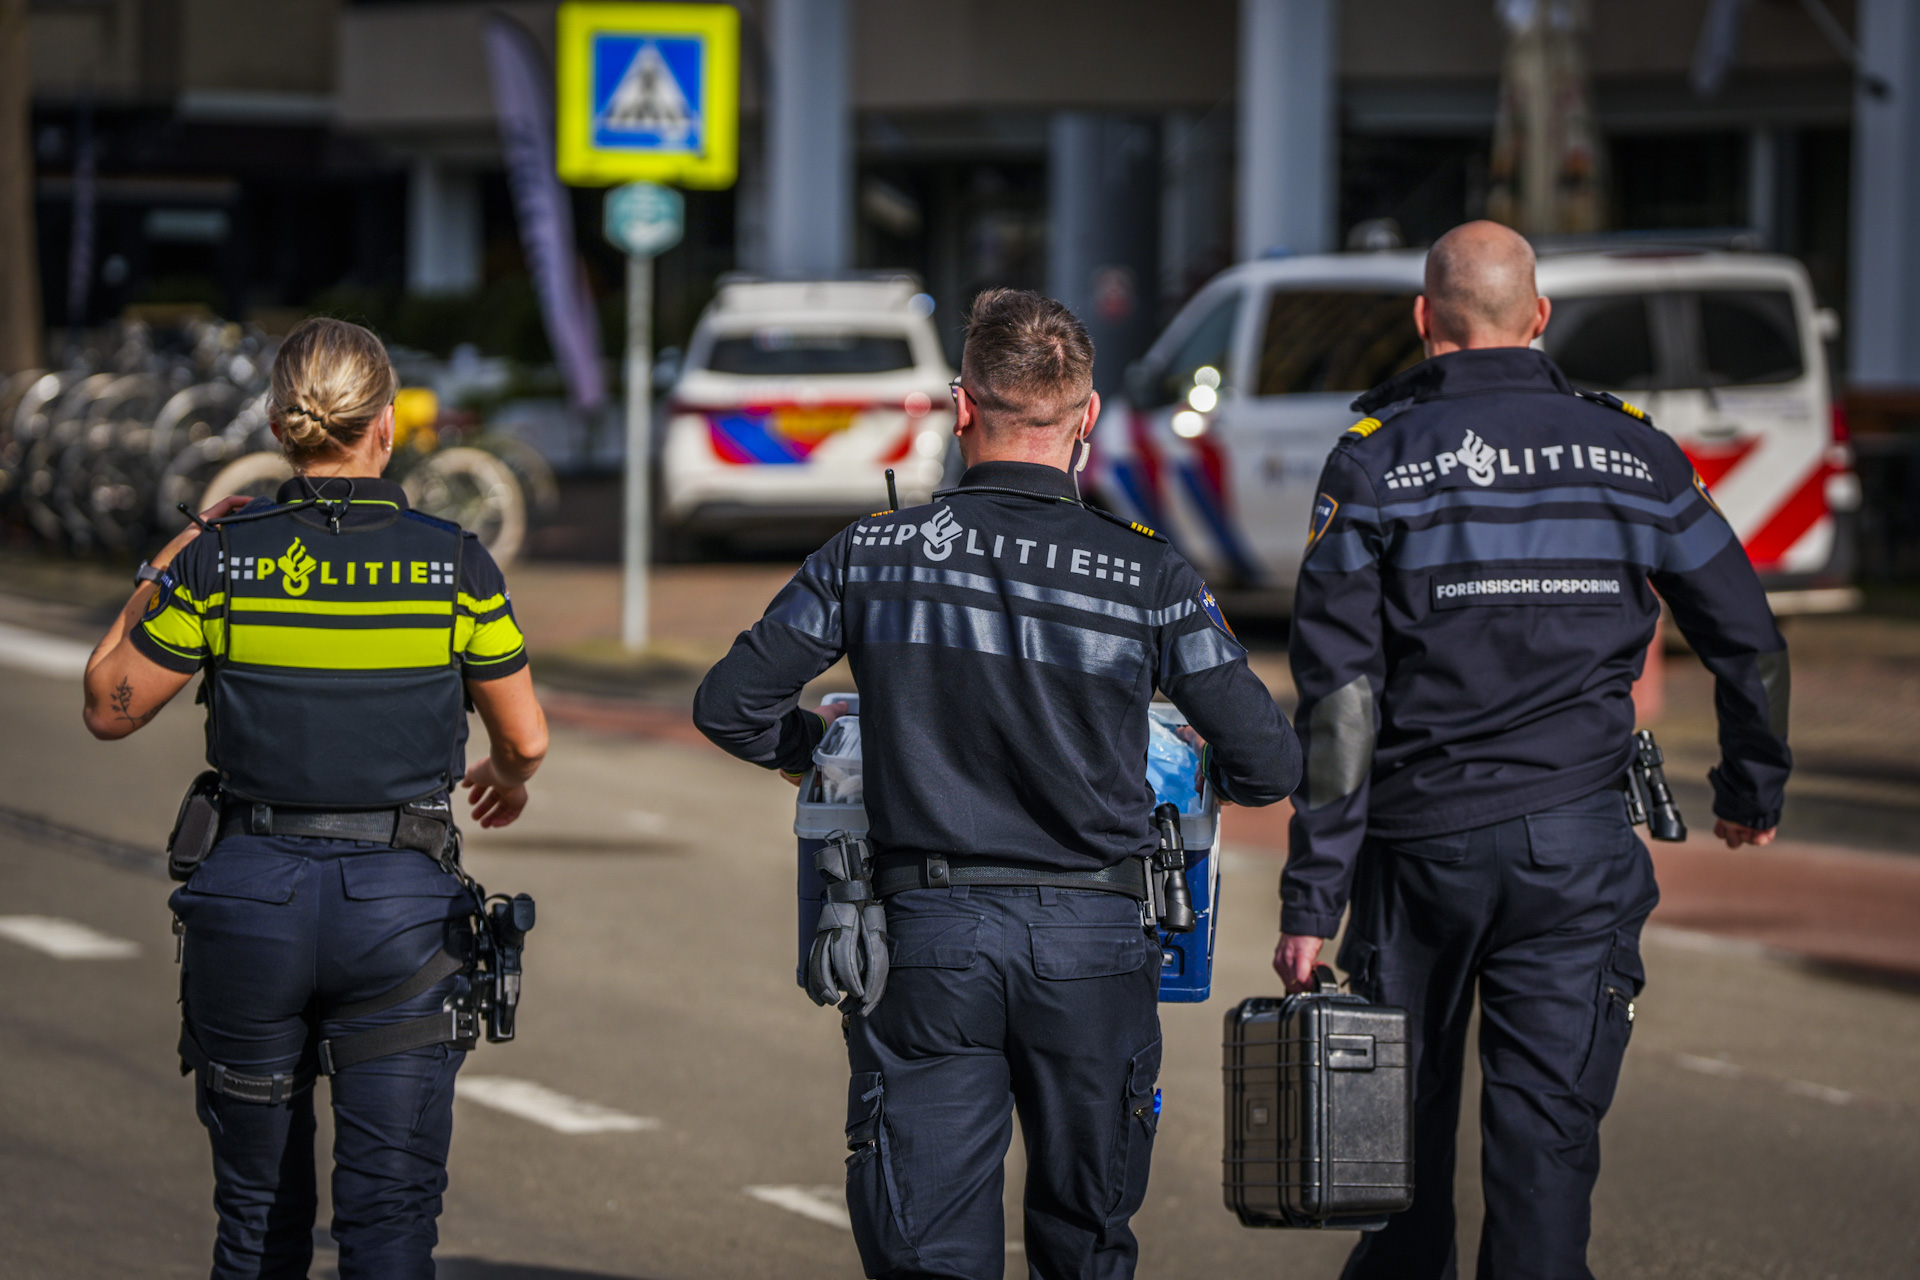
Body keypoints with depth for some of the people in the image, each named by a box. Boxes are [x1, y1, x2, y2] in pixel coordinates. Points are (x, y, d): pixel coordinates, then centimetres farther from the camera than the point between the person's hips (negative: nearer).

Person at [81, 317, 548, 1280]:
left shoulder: (221, 561, -5)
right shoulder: (455, 566, -5)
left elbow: (110, 708, 4)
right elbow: (526, 738, 4)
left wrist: (164, 569, 15)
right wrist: (505, 778, 27)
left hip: (251, 900, 1)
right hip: (401, 904, -1)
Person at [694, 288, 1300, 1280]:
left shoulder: (872, 556, 0)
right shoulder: (1148, 577, -3)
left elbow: (729, 706, 7)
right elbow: (1268, 763, -2)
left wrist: (821, 751, 28)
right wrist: (1211, 776, 22)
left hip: (930, 937, 0)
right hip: (1093, 939, 0)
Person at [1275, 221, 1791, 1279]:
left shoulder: (1375, 458, -3)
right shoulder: (1629, 449, 4)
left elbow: (1339, 695, -8)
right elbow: (1751, 645, 10)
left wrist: (1311, 897, -8)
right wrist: (1754, 788, 29)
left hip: (1422, 838, -1)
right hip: (1578, 850, 1)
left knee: (1405, 1122, 15)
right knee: (1546, 1133, 0)